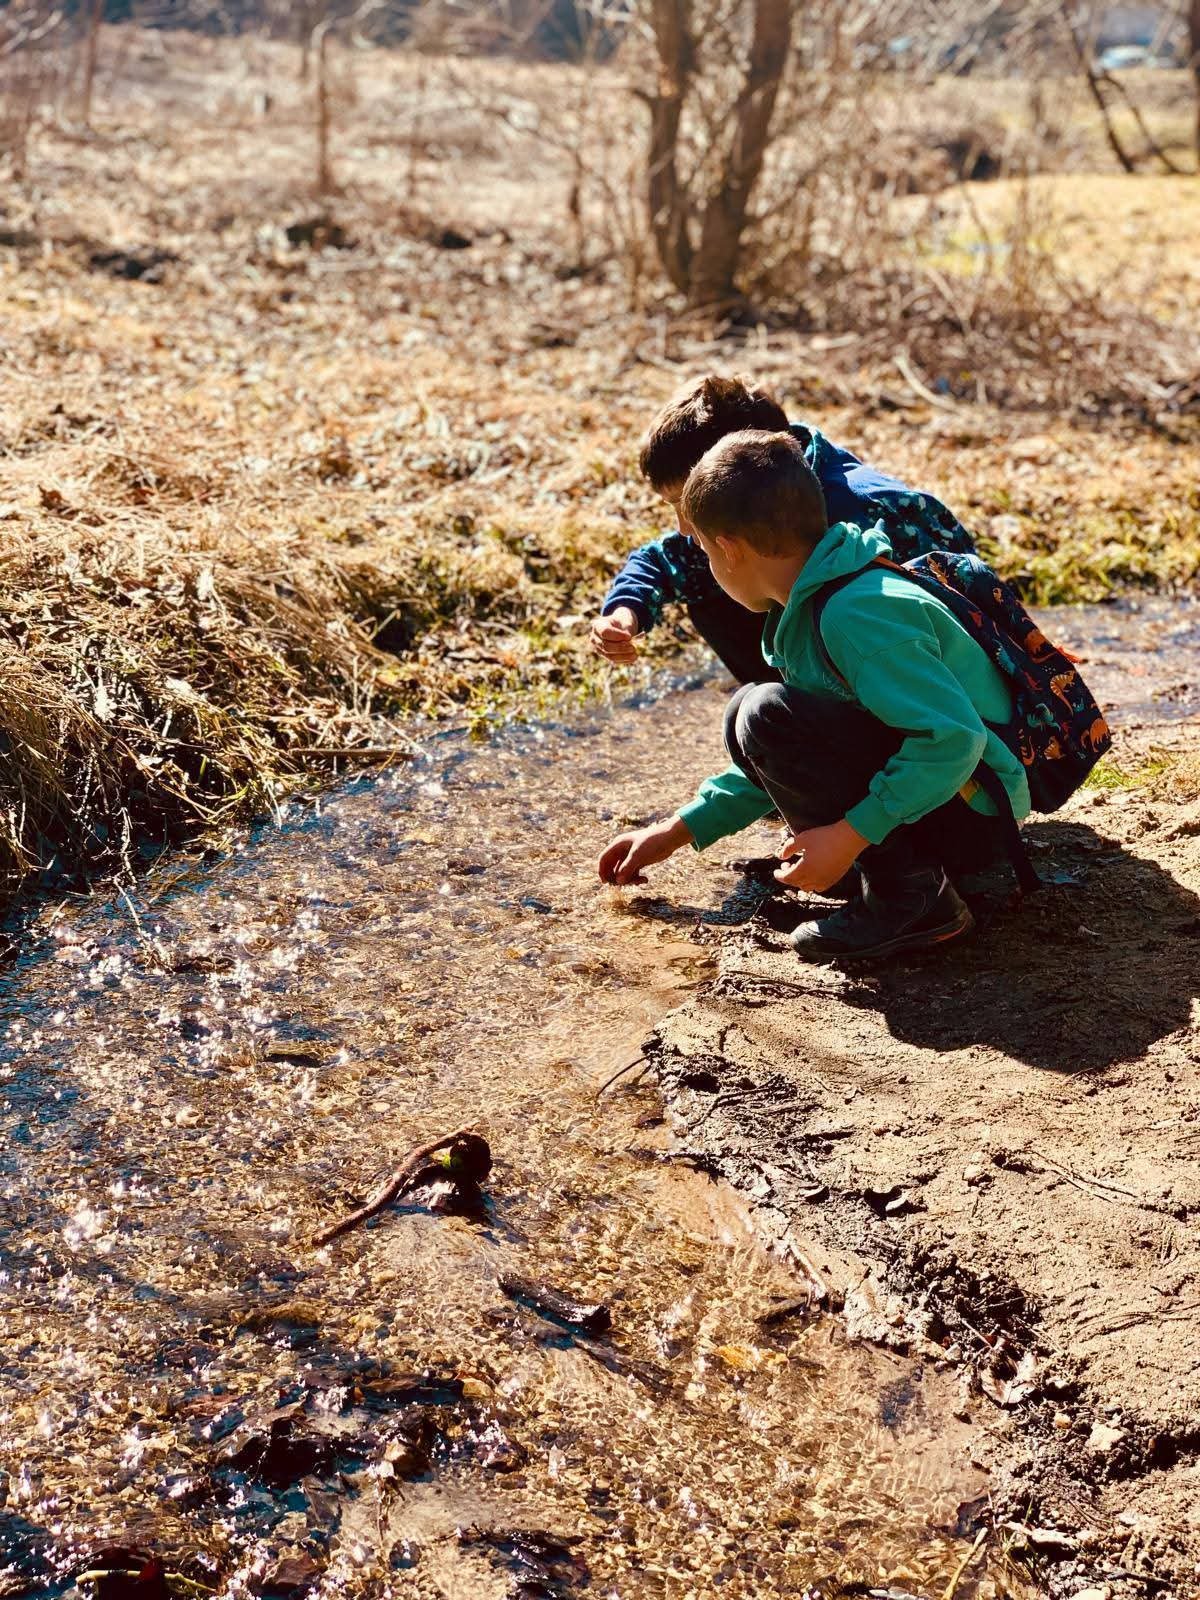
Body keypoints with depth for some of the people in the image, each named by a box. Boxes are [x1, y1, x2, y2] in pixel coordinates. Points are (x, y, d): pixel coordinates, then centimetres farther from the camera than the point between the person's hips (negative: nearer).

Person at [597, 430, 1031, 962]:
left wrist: (850, 836, -28)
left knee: (766, 717, -24)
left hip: (967, 812, -10)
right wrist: (678, 831, 19)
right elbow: (788, 759, 20)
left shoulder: (857, 615, -23)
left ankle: (910, 899, -17)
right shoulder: (812, 605, 10)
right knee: (750, 723, 15)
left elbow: (954, 737, -29)